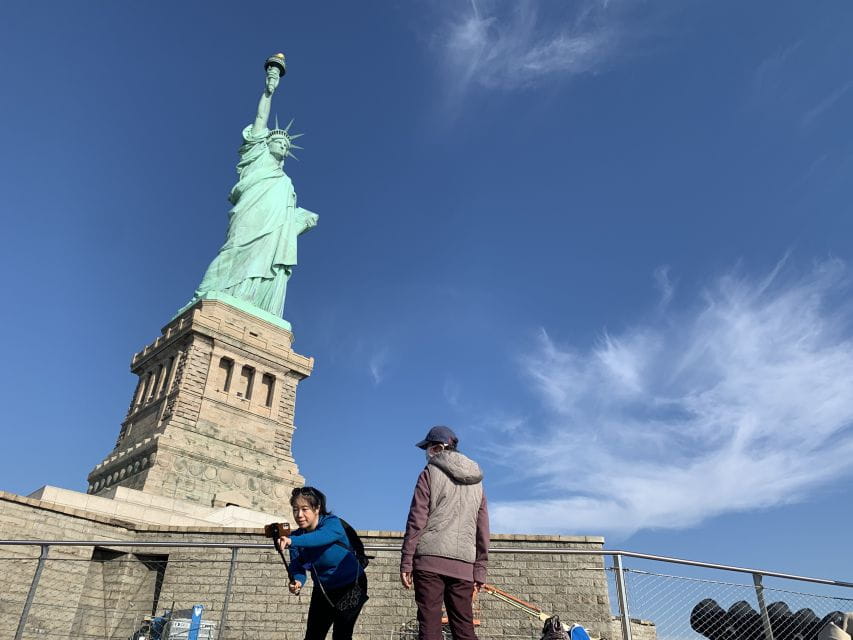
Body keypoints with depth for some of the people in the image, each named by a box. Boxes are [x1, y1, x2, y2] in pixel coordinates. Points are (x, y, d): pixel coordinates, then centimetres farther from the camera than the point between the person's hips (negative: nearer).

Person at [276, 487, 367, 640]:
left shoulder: (332, 523, -25)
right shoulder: (297, 536, -8)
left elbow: (321, 537, -47)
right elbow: (297, 567, -14)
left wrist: (292, 541, -62)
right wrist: (297, 581, -37)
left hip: (350, 587, -6)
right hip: (322, 591, 6)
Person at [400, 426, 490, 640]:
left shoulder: (431, 472, 3)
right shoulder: (476, 481, 18)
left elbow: (416, 519, -4)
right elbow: (483, 529, 16)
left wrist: (406, 562, -2)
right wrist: (480, 570, 17)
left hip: (430, 559, -4)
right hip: (463, 565, 5)